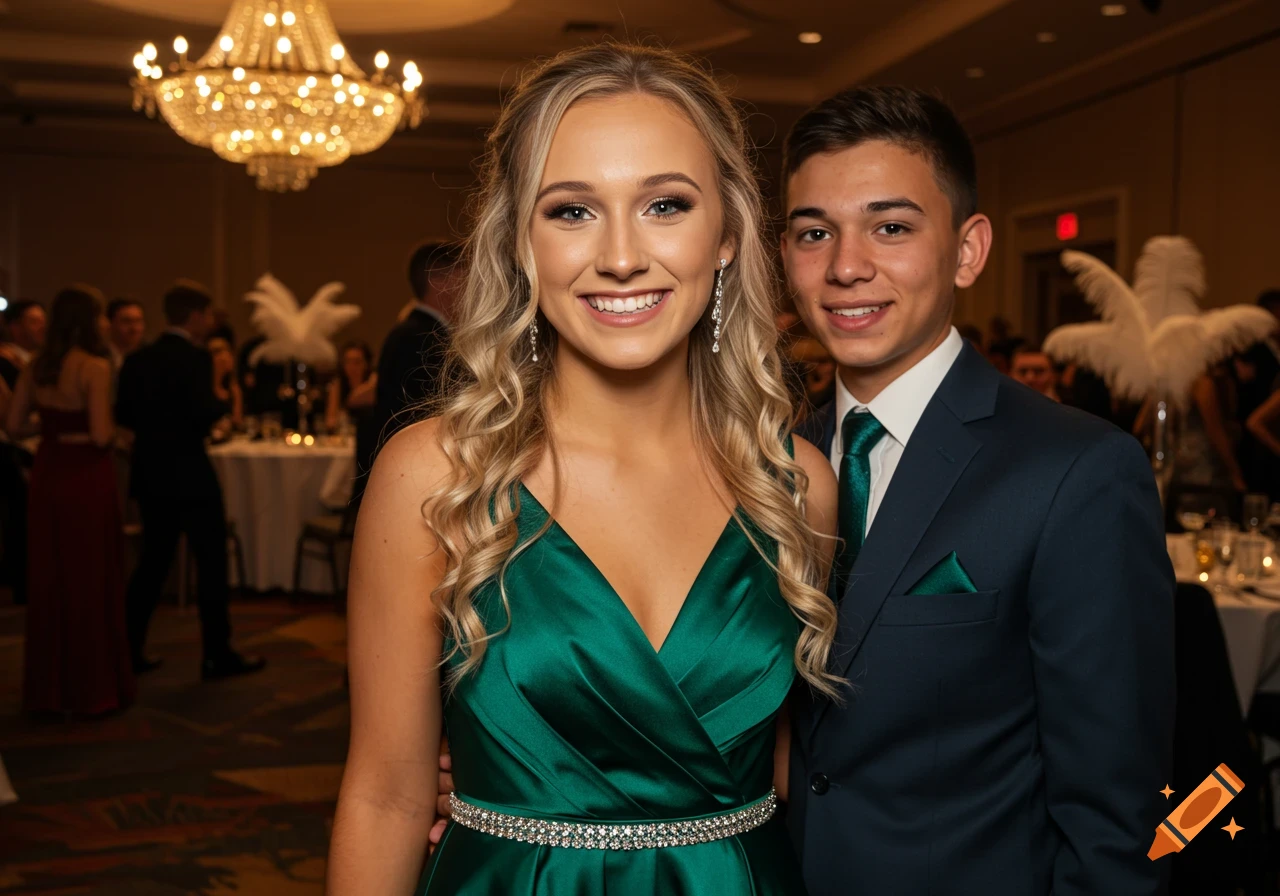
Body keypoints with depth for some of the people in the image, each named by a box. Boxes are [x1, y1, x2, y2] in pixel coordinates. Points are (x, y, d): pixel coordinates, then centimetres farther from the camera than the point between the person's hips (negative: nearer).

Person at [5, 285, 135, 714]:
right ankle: (92, 688, 14)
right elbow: (101, 435, -19)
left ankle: (48, 687, 24)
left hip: (47, 476, 6)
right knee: (90, 581, 5)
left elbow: (14, 425, 6)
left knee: (48, 580, 14)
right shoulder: (95, 366, -15)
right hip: (87, 478, -6)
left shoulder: (36, 366, 4)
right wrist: (114, 426, 2)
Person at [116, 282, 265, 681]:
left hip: (150, 473, 7)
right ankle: (218, 655, 6)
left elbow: (124, 413, 8)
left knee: (153, 561, 16)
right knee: (211, 561, 2)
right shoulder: (196, 358, -15)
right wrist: (223, 401, -4)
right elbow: (203, 415, -23)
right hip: (189, 474, -7)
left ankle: (130, 648, 19)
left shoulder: (137, 359, 7)